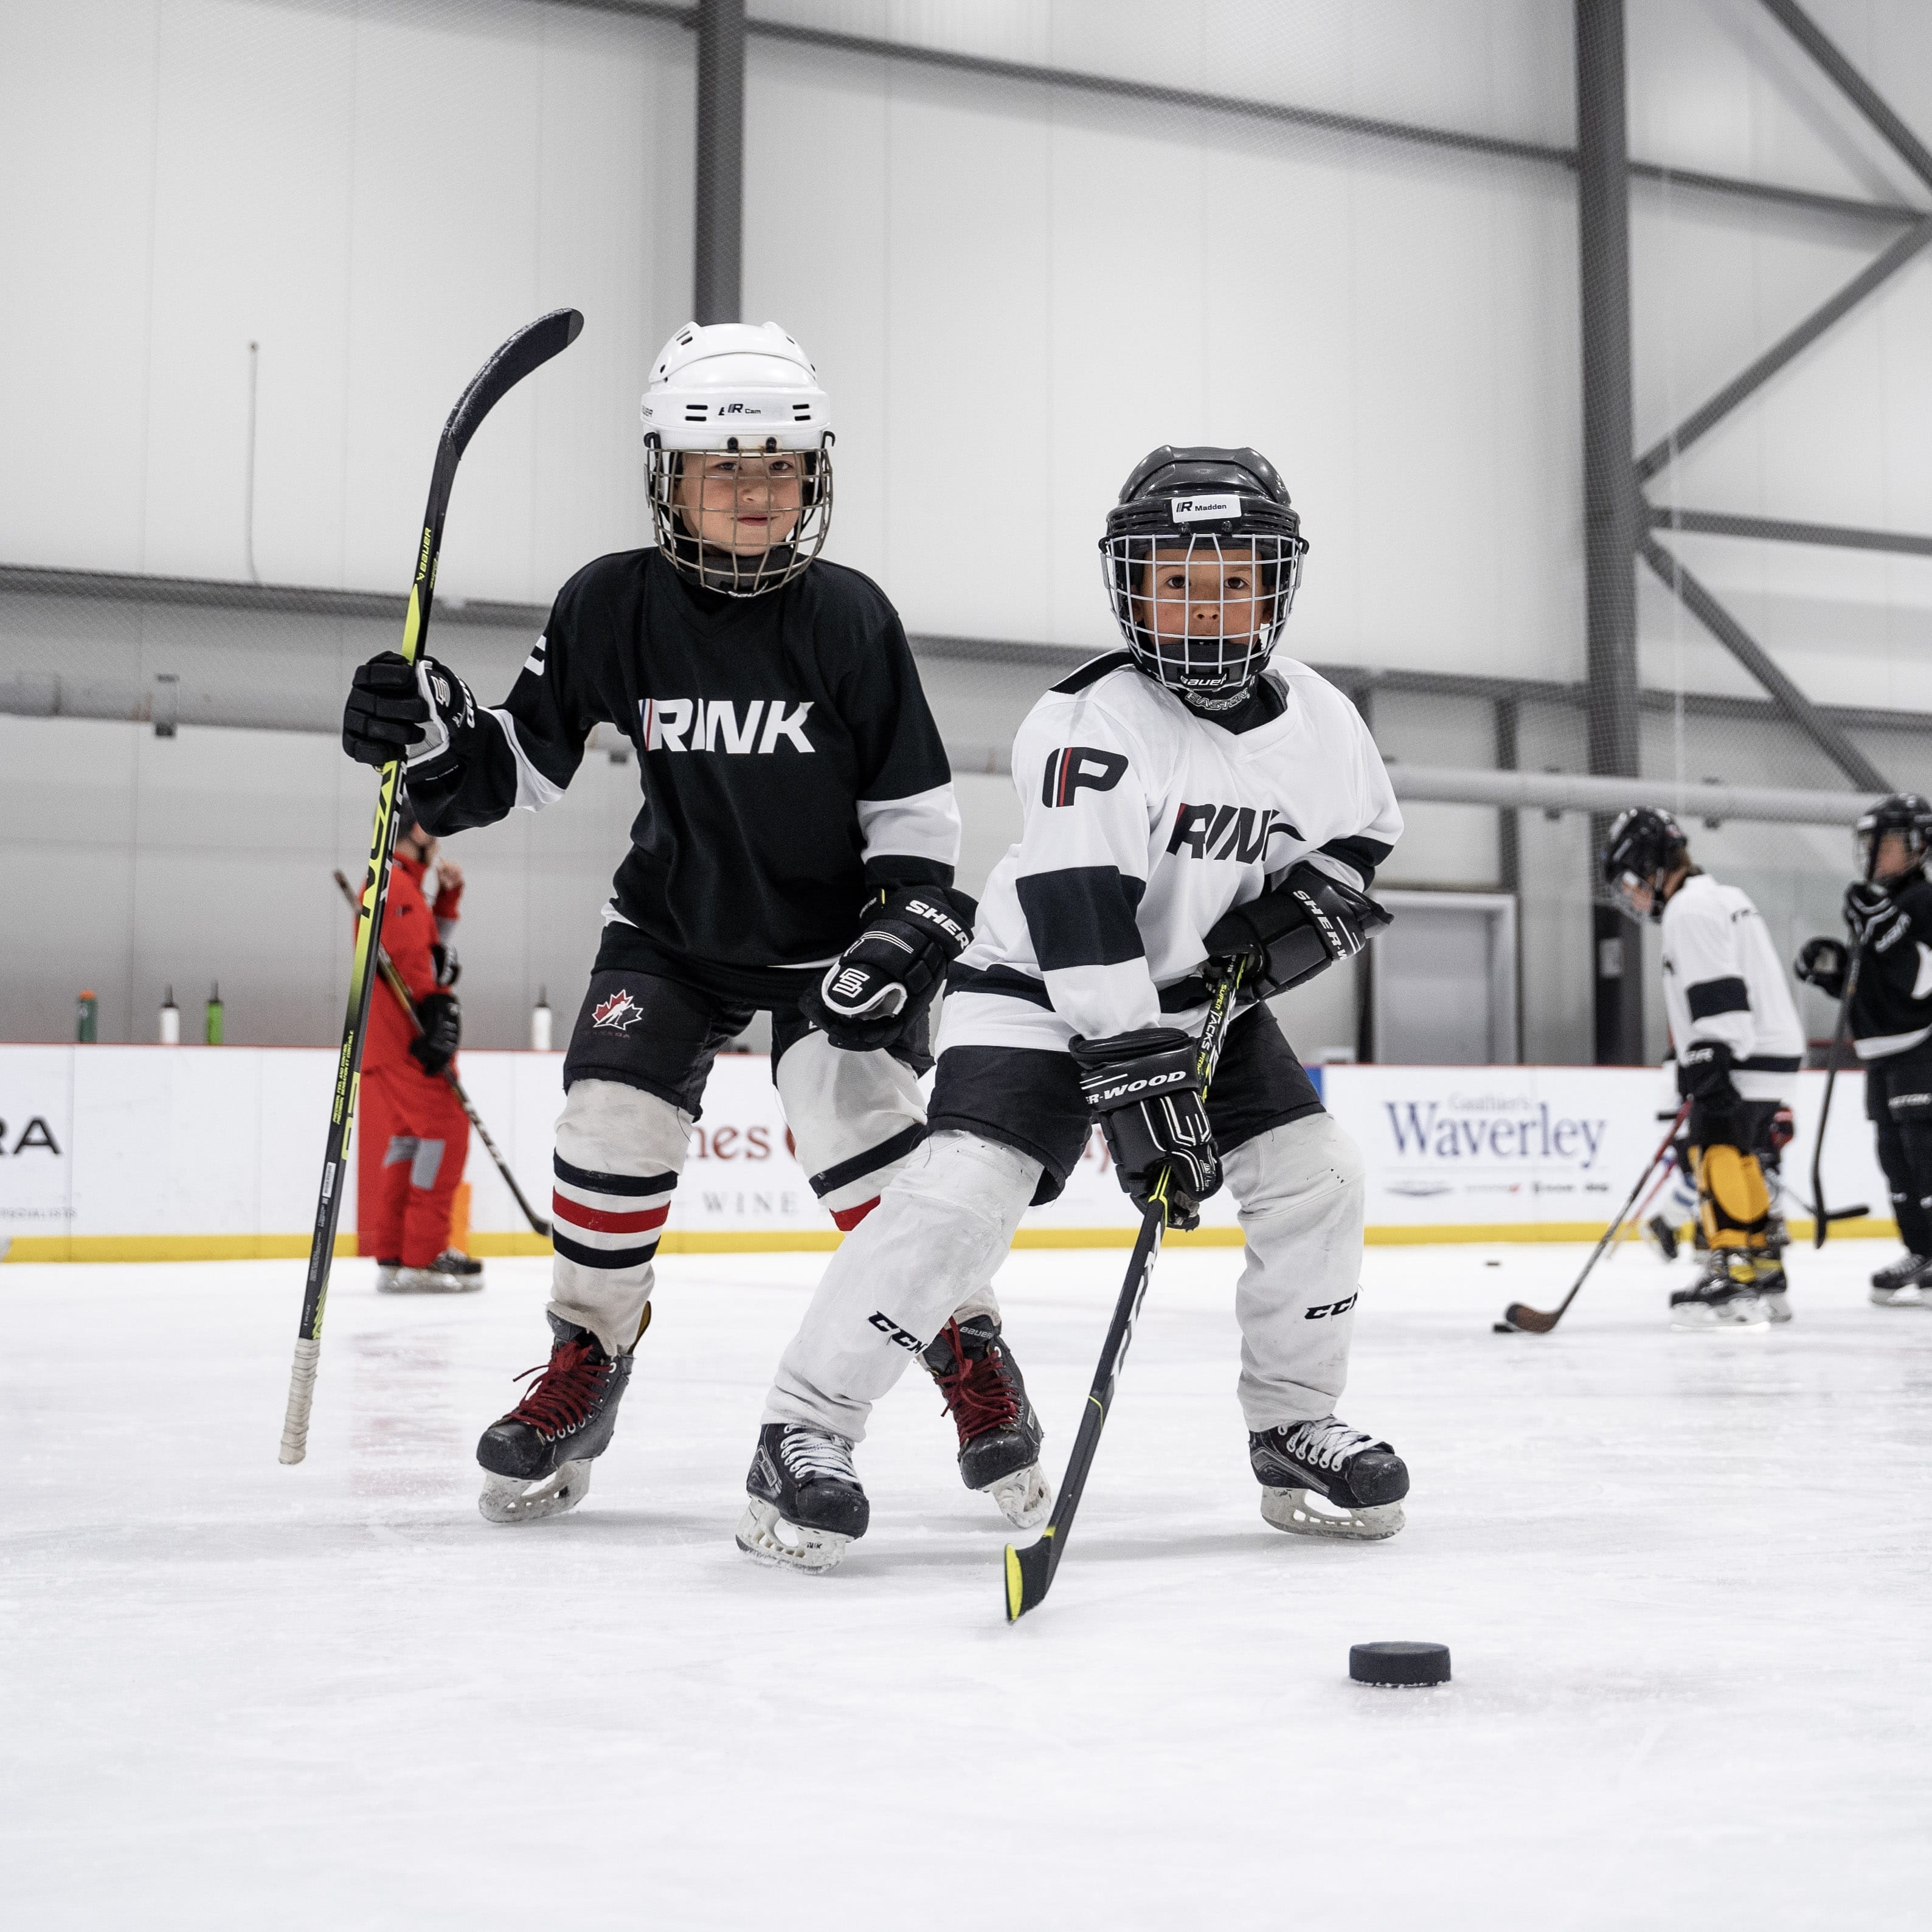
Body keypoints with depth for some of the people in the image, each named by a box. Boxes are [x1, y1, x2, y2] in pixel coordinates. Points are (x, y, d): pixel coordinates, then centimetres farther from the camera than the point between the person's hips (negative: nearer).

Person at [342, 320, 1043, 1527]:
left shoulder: (849, 617, -14)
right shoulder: (612, 607, -11)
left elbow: (916, 807, -8)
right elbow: (524, 763, -2)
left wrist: (907, 933, -20)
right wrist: (436, 740, -21)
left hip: (828, 931, -2)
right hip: (673, 928, 2)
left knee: (862, 1120, -17)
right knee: (611, 1121, -11)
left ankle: (971, 1348, 4)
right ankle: (586, 1362, 13)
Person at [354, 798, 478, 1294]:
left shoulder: (402, 886, 23)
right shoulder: (397, 885, -12)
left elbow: (432, 944, 28)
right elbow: (413, 963, -20)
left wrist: (448, 896, 18)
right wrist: (438, 1017, -25)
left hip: (392, 1042, 11)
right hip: (404, 1039, -11)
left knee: (406, 1139, 12)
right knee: (445, 1132, -12)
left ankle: (394, 1255, 15)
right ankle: (423, 1258, -13)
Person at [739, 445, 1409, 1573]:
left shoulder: (1320, 721, -4)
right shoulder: (1093, 723, -23)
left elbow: (1365, 834, 16)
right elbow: (1079, 913, -30)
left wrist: (1313, 905, -6)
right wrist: (1136, 1078, -36)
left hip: (1205, 987, 6)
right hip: (1044, 987, -6)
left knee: (1317, 1181, -4)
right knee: (969, 1185, -23)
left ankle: (1297, 1428, 14)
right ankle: (806, 1431, -16)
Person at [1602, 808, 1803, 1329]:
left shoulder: (1690, 909, -12)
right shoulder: (1721, 900, 22)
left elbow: (1717, 996, -22)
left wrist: (1710, 1071, -26)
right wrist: (1700, 1077, 28)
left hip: (1744, 1064, -11)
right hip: (1771, 1055, 11)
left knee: (1720, 1160, -12)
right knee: (1740, 1167, 14)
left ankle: (1734, 1286, -16)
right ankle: (1767, 1283, 18)